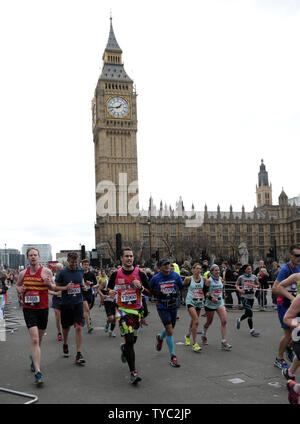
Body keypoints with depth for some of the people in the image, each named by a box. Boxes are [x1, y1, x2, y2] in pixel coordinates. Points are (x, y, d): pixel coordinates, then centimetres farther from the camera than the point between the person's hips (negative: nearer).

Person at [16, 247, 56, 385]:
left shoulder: (46, 271, -4)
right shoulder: (23, 273, 2)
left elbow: (53, 288, 5)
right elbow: (17, 285, 19)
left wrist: (49, 283, -18)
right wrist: (20, 289, -3)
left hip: (43, 308, 1)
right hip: (28, 309, -1)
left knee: (39, 338, 17)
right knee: (34, 339, -13)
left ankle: (34, 358, 47)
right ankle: (37, 372, -12)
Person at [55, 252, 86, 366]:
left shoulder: (81, 270, 1)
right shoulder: (62, 272, -8)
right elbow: (55, 287, -3)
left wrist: (83, 285, 1)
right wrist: (66, 287, -20)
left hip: (78, 302, 1)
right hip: (66, 304, -1)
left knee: (78, 327, -8)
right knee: (66, 327, 14)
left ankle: (79, 354, -3)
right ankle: (65, 345, 43)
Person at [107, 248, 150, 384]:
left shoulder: (140, 273, -4)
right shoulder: (115, 274, -4)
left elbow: (149, 291, 1)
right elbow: (109, 287, 12)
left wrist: (140, 287, -18)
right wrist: (110, 291, -11)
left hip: (137, 309, 2)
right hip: (122, 310, -2)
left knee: (133, 339, 15)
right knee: (129, 340, -13)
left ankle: (124, 348, 51)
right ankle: (133, 372, -8)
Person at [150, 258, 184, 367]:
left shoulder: (176, 276, -4)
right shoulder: (155, 278, -10)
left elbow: (181, 286, 12)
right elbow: (149, 290, 4)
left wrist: (176, 293, -4)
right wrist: (157, 294, -11)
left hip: (173, 305, 4)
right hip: (162, 307, -4)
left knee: (170, 329, 17)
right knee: (169, 331, -10)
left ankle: (160, 338, 52)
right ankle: (173, 357, 0)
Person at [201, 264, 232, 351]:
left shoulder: (220, 279, 5)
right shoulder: (209, 280, -13)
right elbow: (204, 291, -14)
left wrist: (221, 296, 13)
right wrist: (211, 298, -24)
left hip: (220, 303, 5)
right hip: (210, 304, -5)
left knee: (224, 321, -10)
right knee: (209, 322, 11)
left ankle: (223, 342, -4)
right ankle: (204, 335, 41)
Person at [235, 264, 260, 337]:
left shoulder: (254, 277, 6)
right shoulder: (241, 277, -1)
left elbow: (258, 285, 15)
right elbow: (236, 285, 9)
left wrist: (255, 286, -8)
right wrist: (239, 289, -11)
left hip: (251, 296, 4)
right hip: (245, 296, -4)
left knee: (247, 313, 12)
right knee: (250, 312, -13)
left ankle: (239, 320, 43)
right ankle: (251, 330, -4)